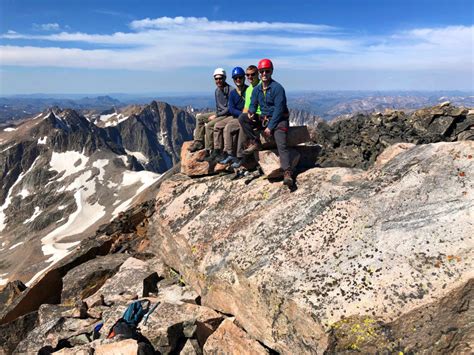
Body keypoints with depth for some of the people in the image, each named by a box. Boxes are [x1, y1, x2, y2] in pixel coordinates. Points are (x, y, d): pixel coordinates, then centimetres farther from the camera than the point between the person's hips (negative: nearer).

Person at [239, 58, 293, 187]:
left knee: (282, 145, -26)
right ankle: (255, 142, -5)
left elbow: (279, 109, -17)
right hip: (263, 118, 6)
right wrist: (251, 113, -17)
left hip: (278, 119, -6)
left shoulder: (277, 88, -13)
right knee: (242, 118, -11)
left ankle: (287, 173, -32)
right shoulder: (256, 89, 7)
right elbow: (253, 105, 10)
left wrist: (270, 127, -21)